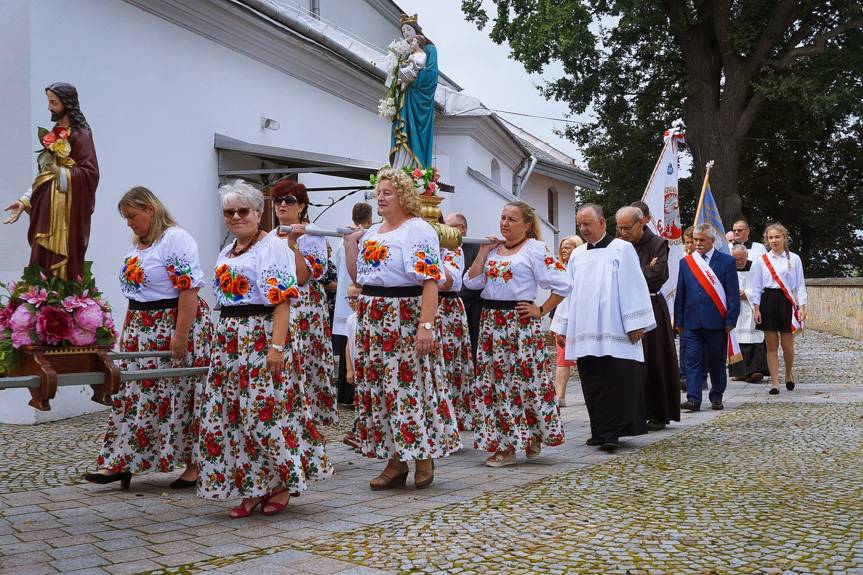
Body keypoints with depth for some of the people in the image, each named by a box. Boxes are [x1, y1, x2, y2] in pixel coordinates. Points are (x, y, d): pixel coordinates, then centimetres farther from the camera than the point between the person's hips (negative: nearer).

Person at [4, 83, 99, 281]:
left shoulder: (80, 134, -7)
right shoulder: (55, 132, 15)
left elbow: (90, 173, -16)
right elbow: (45, 175, 19)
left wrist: (59, 171, -16)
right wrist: (24, 201, 11)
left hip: (68, 212, -7)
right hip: (48, 212, 7)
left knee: (64, 269, -7)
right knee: (44, 263, 4)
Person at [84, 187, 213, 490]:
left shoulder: (175, 238, -13)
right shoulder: (136, 244, 15)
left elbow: (189, 288, -20)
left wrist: (181, 334, -24)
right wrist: (127, 331, 15)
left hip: (176, 326, -9)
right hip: (142, 330, 9)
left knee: (182, 395, -2)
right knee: (131, 394, 5)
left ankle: (194, 464, 9)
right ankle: (120, 463, 9)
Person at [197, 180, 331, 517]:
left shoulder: (273, 247, -8)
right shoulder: (227, 252, 18)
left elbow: (282, 300, -16)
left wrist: (277, 345, -24)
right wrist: (220, 343, 18)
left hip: (262, 337, -8)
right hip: (229, 341, 8)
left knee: (266, 412, -7)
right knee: (231, 414, 5)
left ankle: (282, 484, 9)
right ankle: (252, 488, 13)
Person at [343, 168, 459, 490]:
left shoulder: (418, 230, -7)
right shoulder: (371, 233, 17)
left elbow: (430, 282, -16)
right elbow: (356, 276, 20)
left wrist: (426, 325, -25)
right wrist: (350, 244, 10)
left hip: (406, 317, -8)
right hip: (372, 318, 8)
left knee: (409, 384, -6)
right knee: (377, 387, 6)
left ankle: (424, 456, 8)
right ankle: (396, 461, 14)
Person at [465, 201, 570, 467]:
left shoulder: (535, 249, -4)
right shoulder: (494, 248, 14)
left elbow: (562, 284, -9)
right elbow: (472, 282, 5)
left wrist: (541, 310, -8)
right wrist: (483, 252, 1)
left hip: (520, 322, -6)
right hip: (491, 321, 6)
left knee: (525, 377, -3)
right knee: (494, 380, 5)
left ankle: (533, 436, 15)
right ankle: (503, 445, 12)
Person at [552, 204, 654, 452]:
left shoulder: (622, 249, 0)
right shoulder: (577, 255, 16)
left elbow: (633, 287, -4)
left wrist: (635, 324, -10)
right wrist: (561, 327, 14)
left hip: (614, 333, -5)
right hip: (585, 334, 5)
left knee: (616, 383, -8)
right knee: (593, 385, 5)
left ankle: (612, 432, -7)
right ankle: (601, 431, 12)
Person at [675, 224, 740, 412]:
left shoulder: (726, 262, 2)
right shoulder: (686, 262, 9)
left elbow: (733, 293, -1)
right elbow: (680, 294, 10)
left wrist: (730, 320, -7)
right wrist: (679, 321, 6)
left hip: (717, 322, -2)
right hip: (692, 322, 2)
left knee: (717, 362, 9)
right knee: (692, 361, -5)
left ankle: (717, 396, 23)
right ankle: (693, 399, -6)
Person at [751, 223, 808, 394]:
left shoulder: (794, 259, 4)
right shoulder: (761, 261, 5)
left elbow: (800, 284, 5)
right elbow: (756, 287, 7)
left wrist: (802, 306, -2)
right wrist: (756, 308, 1)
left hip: (787, 302, -1)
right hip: (768, 302, 1)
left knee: (787, 344, 2)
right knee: (771, 345, 1)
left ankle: (789, 373, 29)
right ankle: (774, 382, 7)